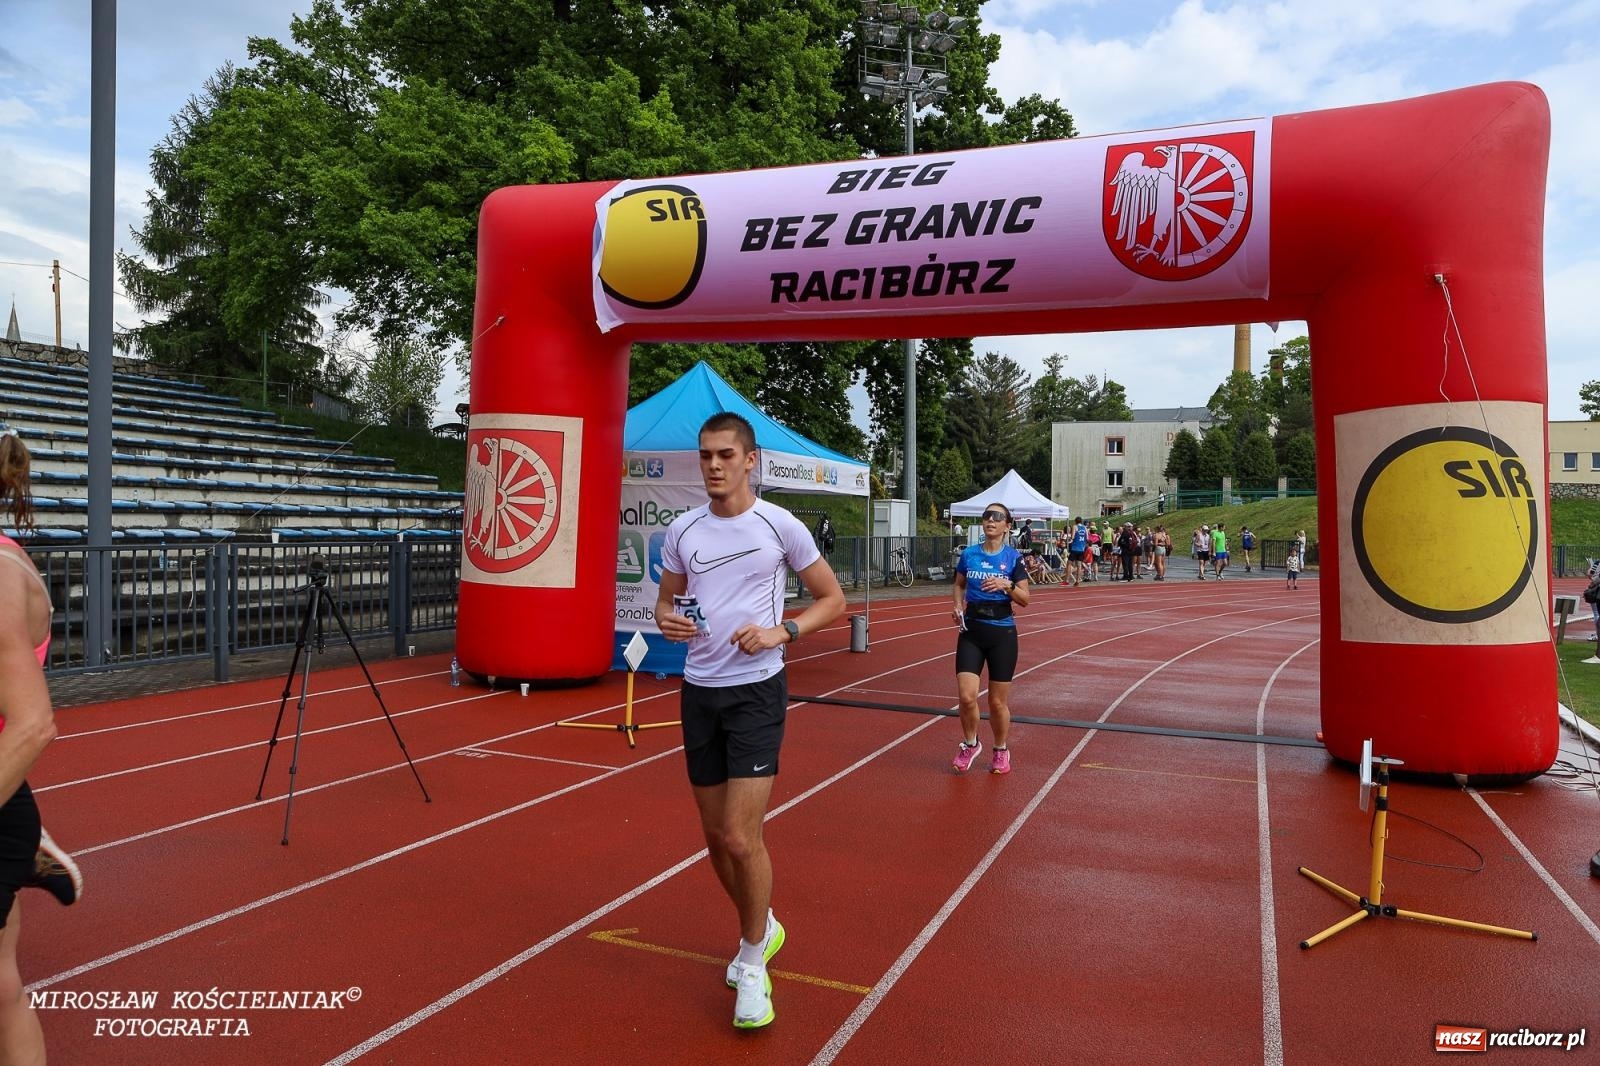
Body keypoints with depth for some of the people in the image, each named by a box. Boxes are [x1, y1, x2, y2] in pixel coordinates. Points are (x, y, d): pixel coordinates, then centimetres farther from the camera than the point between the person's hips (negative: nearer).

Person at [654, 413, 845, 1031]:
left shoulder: (780, 526, -6)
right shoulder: (682, 530, 4)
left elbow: (833, 599, 0)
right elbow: (667, 598, 16)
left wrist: (781, 631, -16)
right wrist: (666, 619, -8)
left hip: (756, 691, -4)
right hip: (699, 692, 5)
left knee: (741, 836, -10)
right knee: (715, 834, 12)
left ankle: (752, 964, 13)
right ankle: (762, 928, 38)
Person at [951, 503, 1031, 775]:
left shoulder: (1014, 557, -4)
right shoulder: (969, 554, 3)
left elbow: (1024, 599, -3)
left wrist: (1007, 585, -21)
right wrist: (958, 605, 0)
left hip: (1002, 633, -2)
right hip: (971, 630, 2)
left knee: (998, 702, 5)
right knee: (967, 696, -9)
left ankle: (1001, 751, 30)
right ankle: (970, 744, 19)